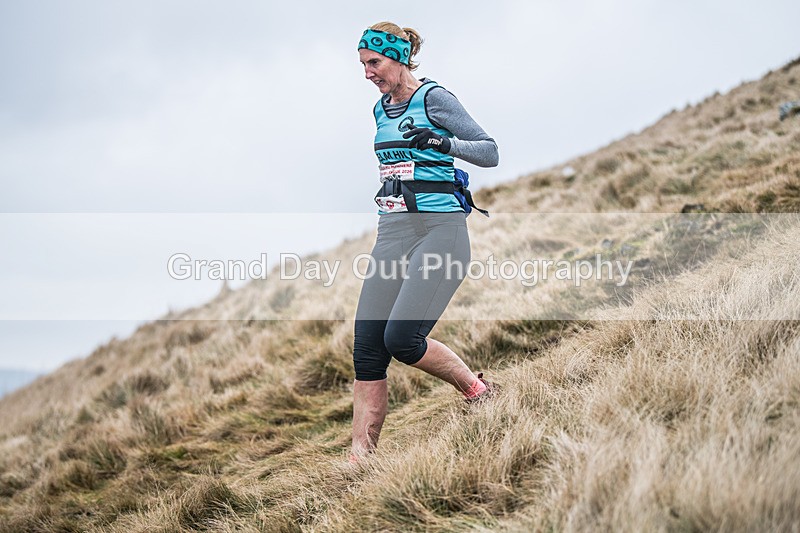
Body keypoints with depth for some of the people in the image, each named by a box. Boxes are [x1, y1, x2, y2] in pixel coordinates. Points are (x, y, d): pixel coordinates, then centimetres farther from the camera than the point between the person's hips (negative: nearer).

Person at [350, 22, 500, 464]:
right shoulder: (381, 109, 17)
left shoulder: (434, 98, -4)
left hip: (440, 230, -7)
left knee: (402, 338, -19)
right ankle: (359, 460, -1)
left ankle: (477, 390, 7)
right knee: (367, 349, -4)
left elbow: (490, 152, -7)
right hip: (391, 233, 7)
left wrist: (443, 143, -21)